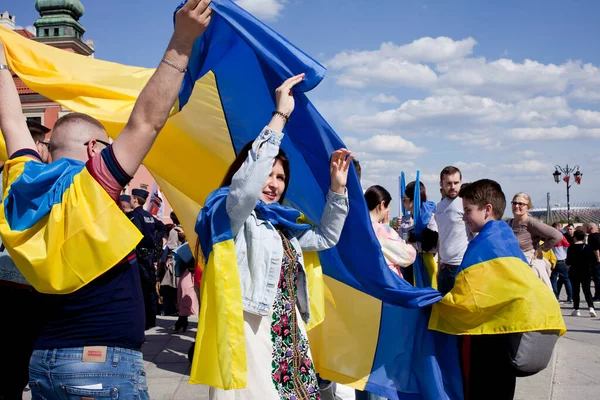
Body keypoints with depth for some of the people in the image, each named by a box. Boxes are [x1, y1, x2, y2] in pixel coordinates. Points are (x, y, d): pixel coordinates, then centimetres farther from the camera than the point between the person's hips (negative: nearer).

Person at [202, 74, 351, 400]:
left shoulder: (281, 225, 19)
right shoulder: (232, 214, -4)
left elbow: (325, 237, 27)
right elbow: (246, 187, -26)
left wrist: (337, 187, 14)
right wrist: (280, 116, -25)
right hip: (253, 341, -8)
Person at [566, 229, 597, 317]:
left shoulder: (571, 248, -10)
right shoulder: (588, 247, -4)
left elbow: (568, 261, -9)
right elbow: (593, 260, -1)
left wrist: (569, 265, 13)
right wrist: (589, 267, 16)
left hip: (574, 271, -2)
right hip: (586, 271, 2)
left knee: (575, 290, 8)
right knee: (587, 290, 7)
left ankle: (576, 309, 8)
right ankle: (591, 307, -10)